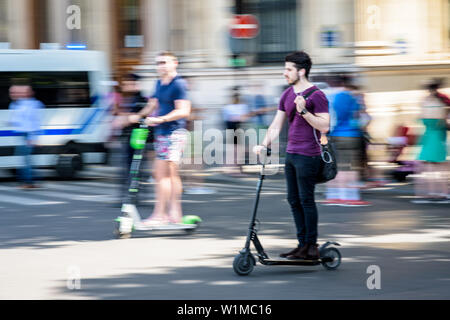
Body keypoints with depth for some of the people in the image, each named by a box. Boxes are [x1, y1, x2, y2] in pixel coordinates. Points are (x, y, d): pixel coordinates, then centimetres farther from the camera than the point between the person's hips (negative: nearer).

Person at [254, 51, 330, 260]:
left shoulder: (316, 95, -9)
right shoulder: (287, 95, 14)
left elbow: (324, 126, -15)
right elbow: (277, 125, 17)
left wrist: (303, 111, -22)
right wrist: (265, 145, 4)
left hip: (307, 156, -8)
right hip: (291, 154, 8)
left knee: (306, 200, -5)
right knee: (294, 200, 9)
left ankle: (311, 246, 1)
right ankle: (302, 244, 15)